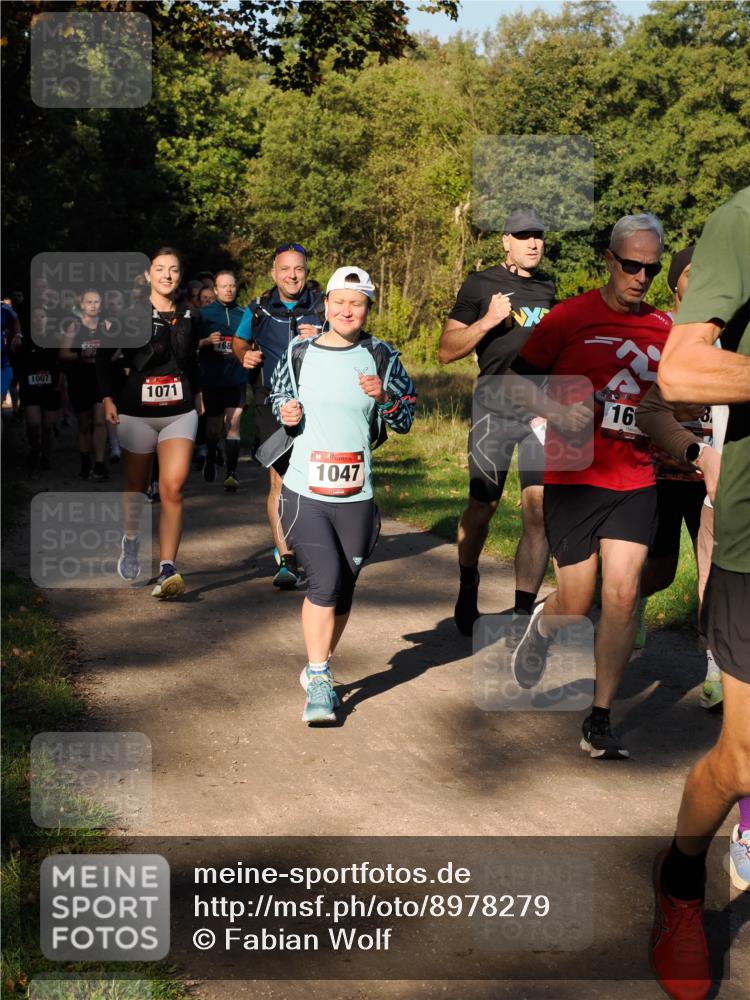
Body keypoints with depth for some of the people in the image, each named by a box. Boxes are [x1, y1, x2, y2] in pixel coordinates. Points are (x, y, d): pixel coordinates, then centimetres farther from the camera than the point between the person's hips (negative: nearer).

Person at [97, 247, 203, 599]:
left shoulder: (190, 318, 8)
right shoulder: (131, 314, -3)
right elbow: (103, 355, 5)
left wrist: (196, 393, 25)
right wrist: (107, 397, -2)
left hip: (180, 412, 1)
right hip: (138, 411, -1)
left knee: (173, 489, -13)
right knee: (135, 487, 11)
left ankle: (167, 570, -18)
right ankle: (130, 543, 40)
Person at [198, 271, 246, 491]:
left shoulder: (244, 314, 5)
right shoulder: (204, 313, 2)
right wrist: (207, 341, -17)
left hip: (236, 377, 0)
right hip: (211, 377, 0)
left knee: (233, 424, -10)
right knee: (213, 427, 13)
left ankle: (231, 473, -12)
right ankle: (210, 459, 40)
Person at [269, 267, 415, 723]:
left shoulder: (381, 358, 2)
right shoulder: (299, 353, 3)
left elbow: (407, 419, 7)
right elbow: (279, 395, 19)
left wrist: (383, 398, -13)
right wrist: (285, 411, -3)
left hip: (357, 496, 2)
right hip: (305, 491, -1)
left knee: (344, 588, 10)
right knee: (325, 581, -14)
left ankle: (319, 669, 31)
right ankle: (318, 683, -3)